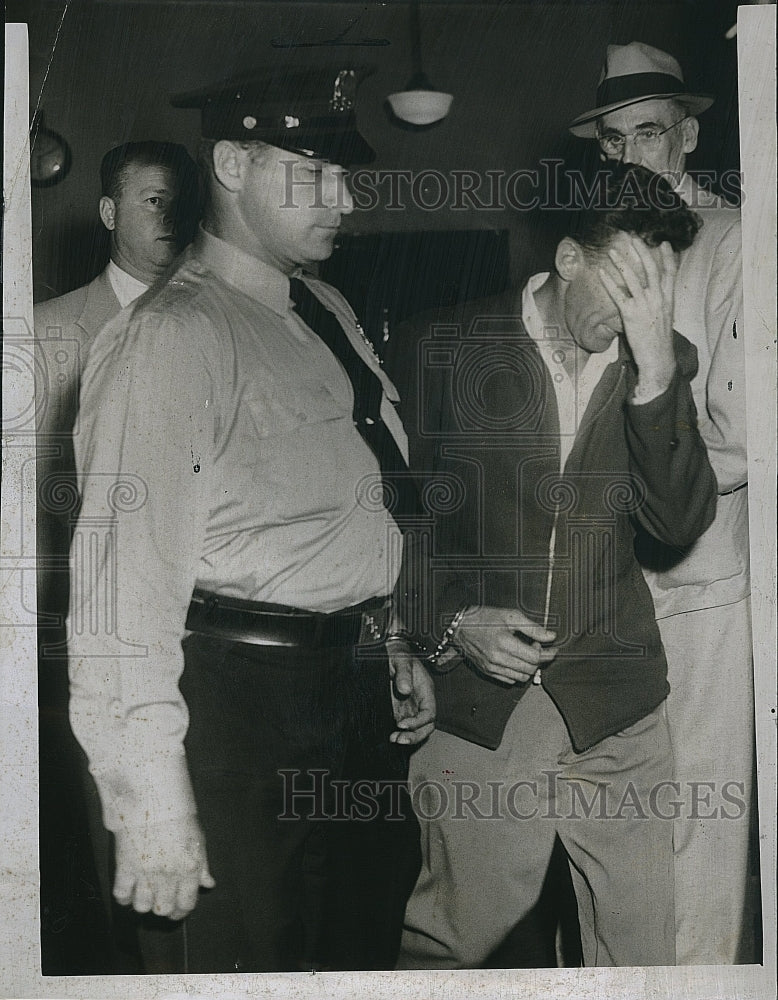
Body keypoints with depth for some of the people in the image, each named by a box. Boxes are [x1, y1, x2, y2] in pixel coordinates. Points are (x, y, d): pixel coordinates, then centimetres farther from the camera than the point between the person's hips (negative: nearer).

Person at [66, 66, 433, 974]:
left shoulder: (326, 311, 9)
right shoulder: (170, 337, -19)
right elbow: (124, 584, -23)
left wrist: (397, 648, 20)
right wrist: (154, 811, -26)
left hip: (344, 689, 8)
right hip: (243, 703, -8)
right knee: (249, 961, 7)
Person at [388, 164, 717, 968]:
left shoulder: (661, 365, 5)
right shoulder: (453, 345, -2)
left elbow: (682, 523, -7)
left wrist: (654, 371, -16)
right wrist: (451, 622, -9)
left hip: (615, 705, 2)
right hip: (474, 698, -2)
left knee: (640, 944, 9)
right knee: (453, 931, 7)